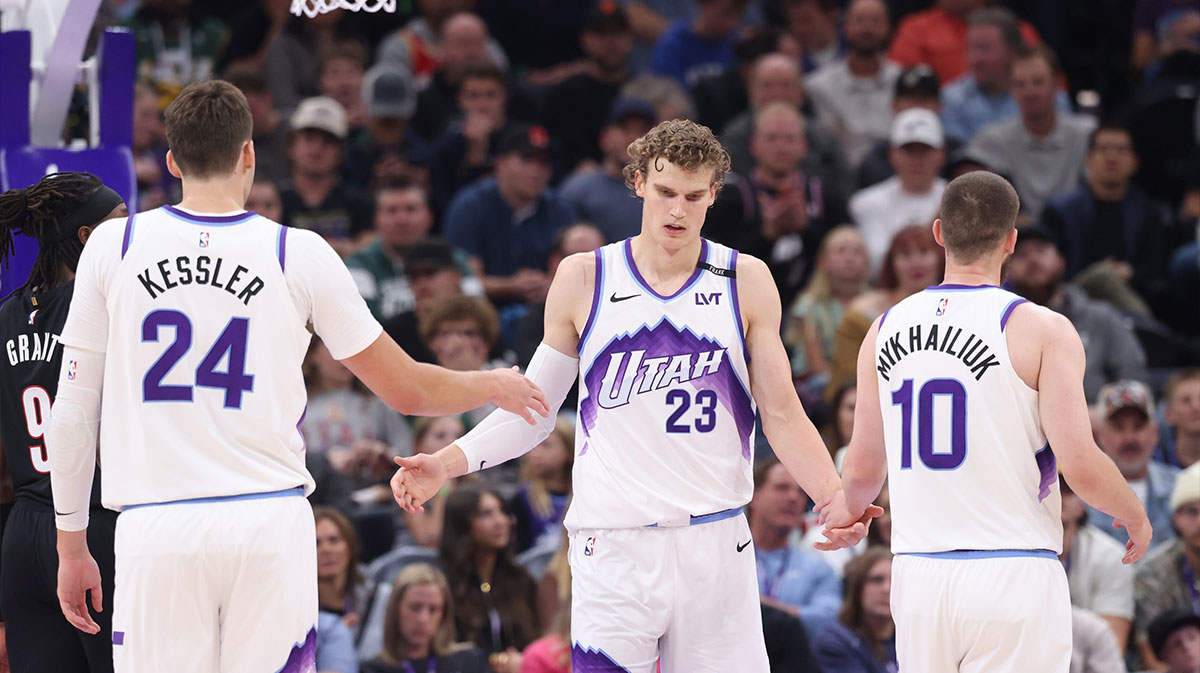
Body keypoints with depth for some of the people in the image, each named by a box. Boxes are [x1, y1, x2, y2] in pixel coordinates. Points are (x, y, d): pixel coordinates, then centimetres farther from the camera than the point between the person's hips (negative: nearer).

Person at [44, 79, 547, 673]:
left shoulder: (112, 247, 4)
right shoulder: (299, 254, 3)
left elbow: (71, 415, 6)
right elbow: (406, 391, 11)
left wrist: (71, 545, 15)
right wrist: (496, 387, 30)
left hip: (156, 528, 0)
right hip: (269, 522, 0)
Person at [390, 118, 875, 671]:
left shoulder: (746, 282, 6)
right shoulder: (584, 280, 5)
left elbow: (782, 416, 6)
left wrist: (836, 499, -9)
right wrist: (446, 464, -1)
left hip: (715, 540, 1)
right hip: (614, 547, -1)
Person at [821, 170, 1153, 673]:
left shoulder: (886, 330, 7)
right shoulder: (1041, 330, -7)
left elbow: (863, 472, 13)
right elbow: (1080, 467, -12)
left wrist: (848, 507, 36)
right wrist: (1135, 517, 8)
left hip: (918, 575, 4)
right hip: (1013, 573, -4)